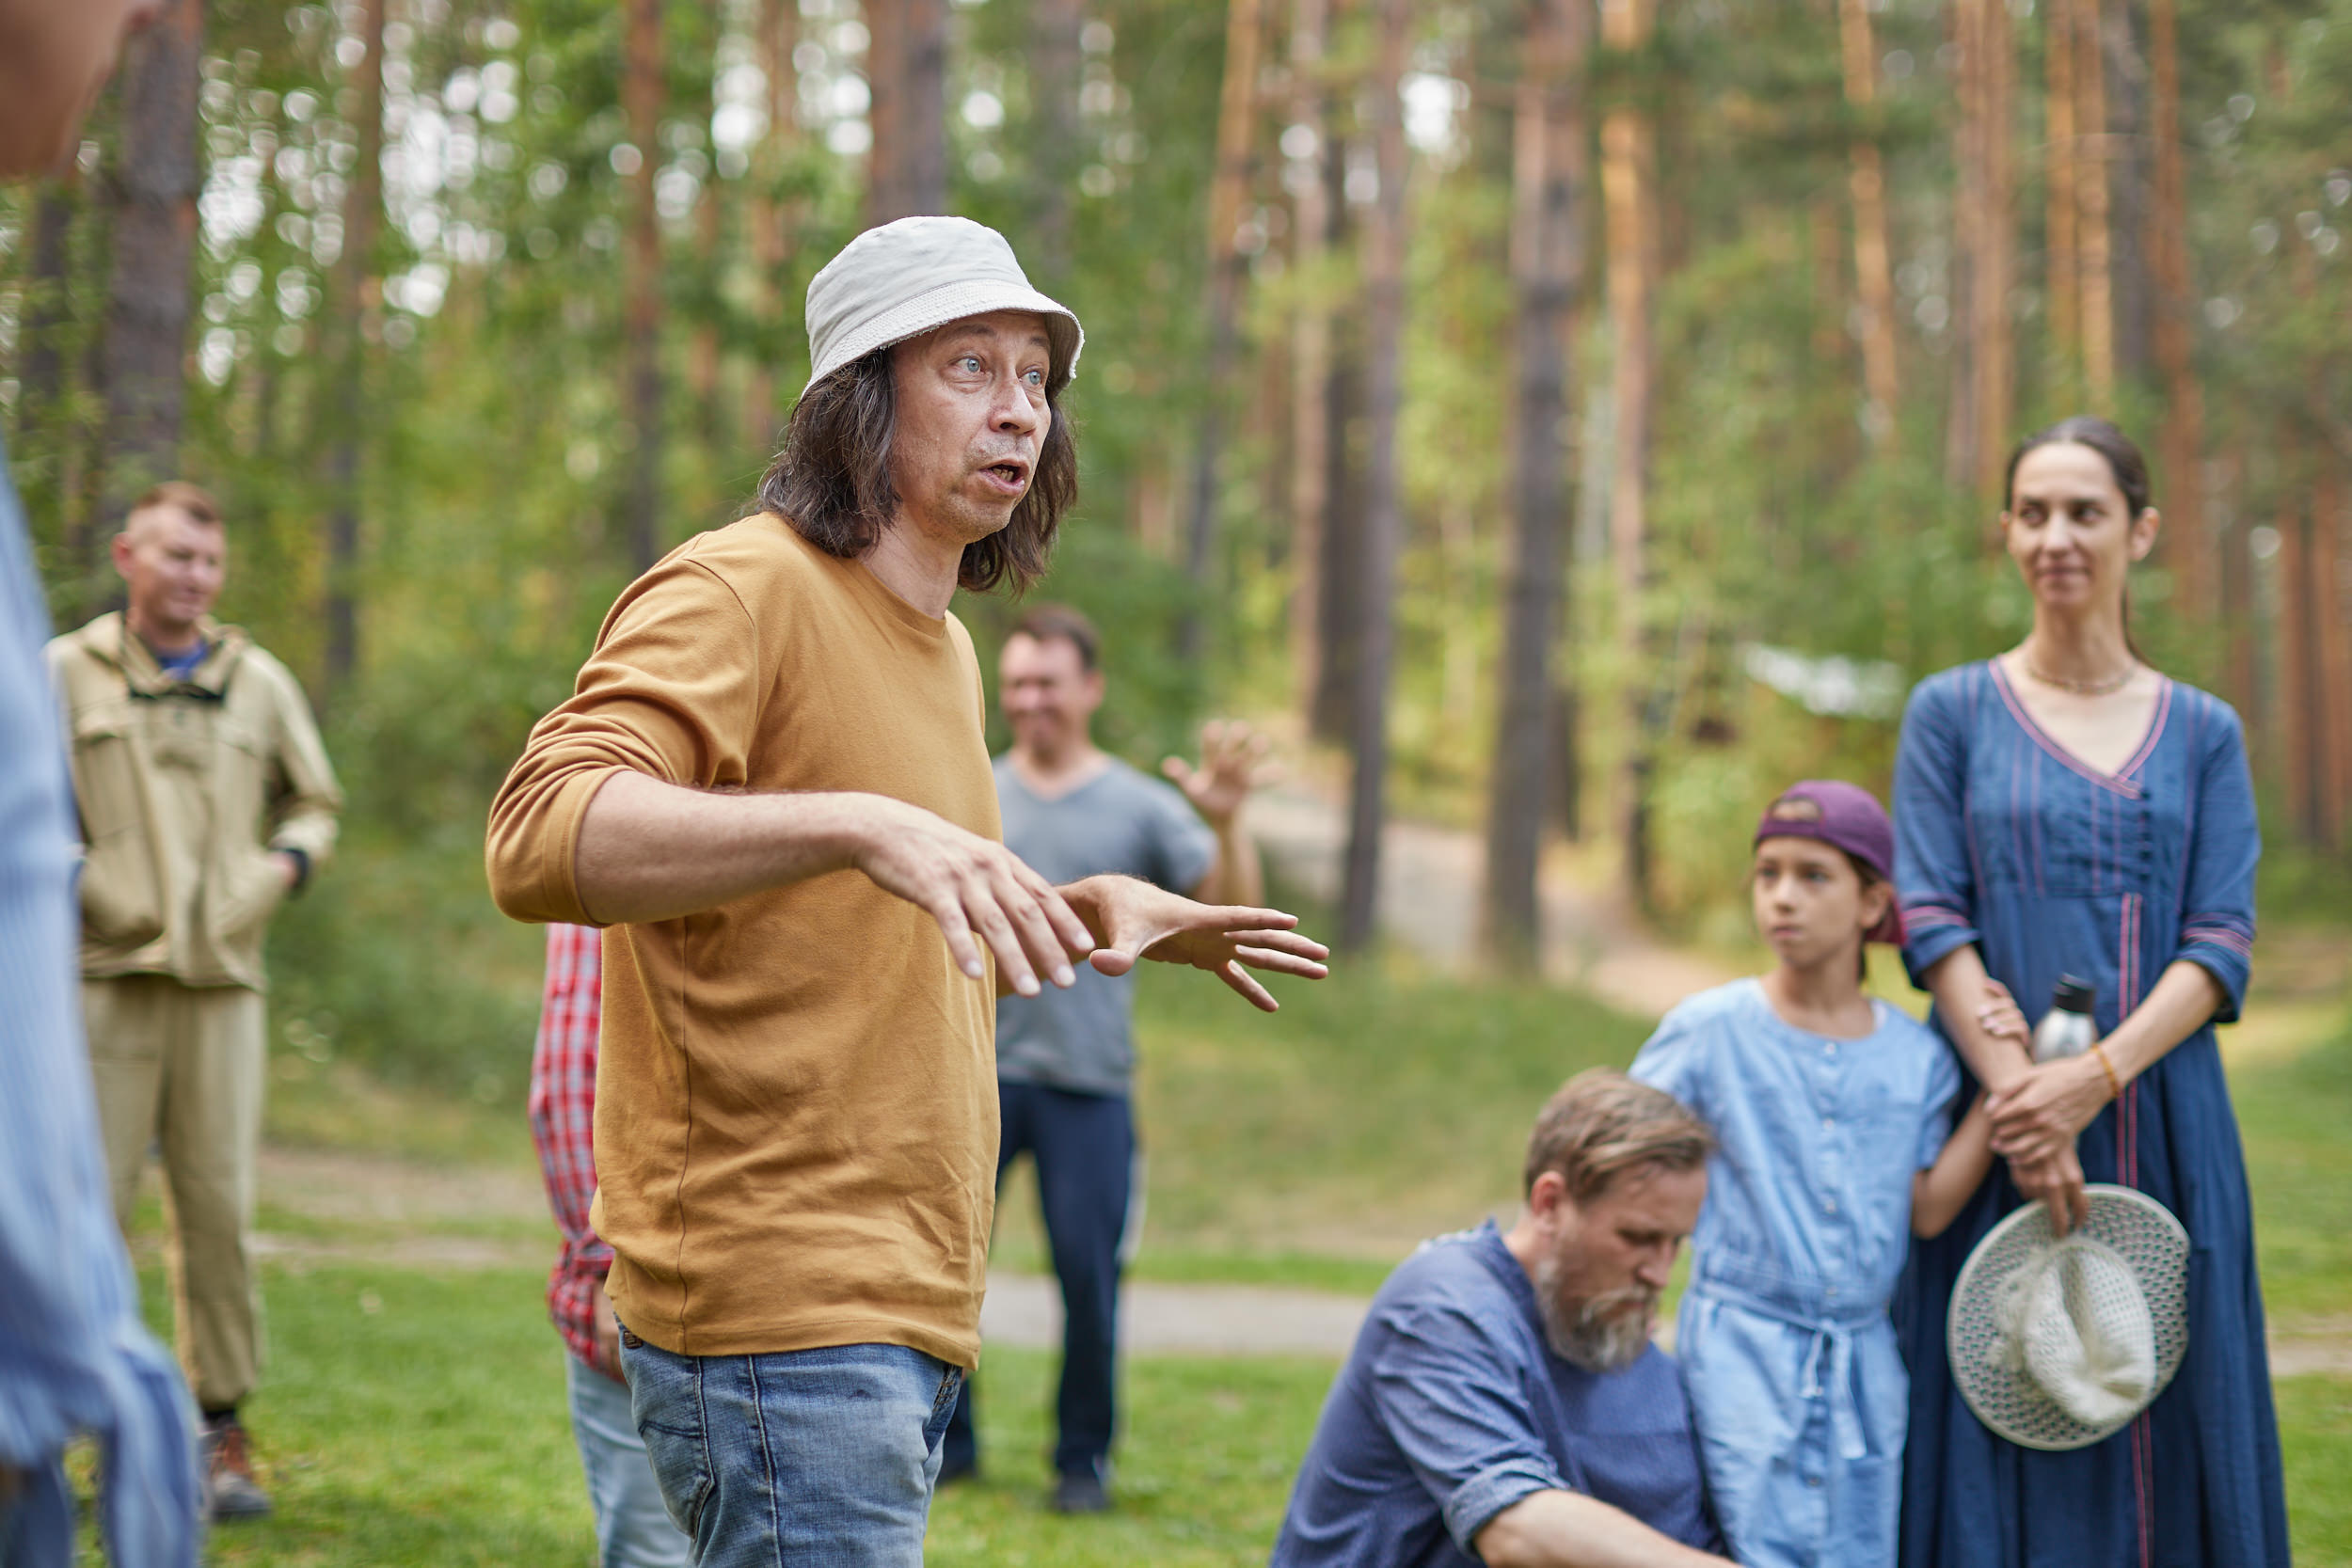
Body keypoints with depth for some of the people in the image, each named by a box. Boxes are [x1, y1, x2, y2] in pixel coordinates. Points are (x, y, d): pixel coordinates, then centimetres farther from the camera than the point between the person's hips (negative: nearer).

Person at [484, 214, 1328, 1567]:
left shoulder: (945, 648, 19)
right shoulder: (738, 591, -10)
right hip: (780, 1308, -9)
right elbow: (542, 836, -28)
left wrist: (1095, 908, 17)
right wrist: (857, 823, -38)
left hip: (907, 1315, 9)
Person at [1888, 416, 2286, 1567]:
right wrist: (2018, 1097, -16)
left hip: (2163, 1132, 2)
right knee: (1997, 1425, -1)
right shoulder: (1952, 714, 5)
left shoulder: (2203, 734, 9)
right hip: (1996, 1126, -2)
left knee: (2162, 1436, 3)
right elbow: (1934, 925, -4)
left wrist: (2097, 1076, -16)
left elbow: (2221, 945, 0)